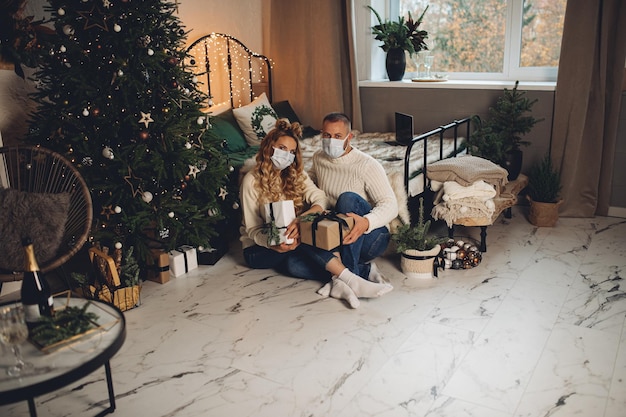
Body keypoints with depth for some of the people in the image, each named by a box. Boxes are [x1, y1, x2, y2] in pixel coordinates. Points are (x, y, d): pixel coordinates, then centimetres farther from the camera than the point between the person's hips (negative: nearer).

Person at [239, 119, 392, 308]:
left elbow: (321, 199, -15)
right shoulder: (252, 181, -12)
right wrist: (276, 246, -35)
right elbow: (253, 229, -13)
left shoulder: (296, 174, 3)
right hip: (258, 248, -5)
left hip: (290, 238, 5)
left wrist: (301, 220, -38)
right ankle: (351, 280, -42)